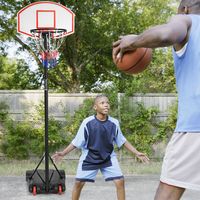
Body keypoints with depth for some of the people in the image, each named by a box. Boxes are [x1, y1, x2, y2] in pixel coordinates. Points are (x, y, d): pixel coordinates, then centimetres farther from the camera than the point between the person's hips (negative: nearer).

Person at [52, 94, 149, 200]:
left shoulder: (114, 123, -13)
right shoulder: (87, 122, -20)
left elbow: (122, 141, 1)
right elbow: (77, 142, -10)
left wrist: (136, 153, 0)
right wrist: (63, 153, -15)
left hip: (108, 158, 1)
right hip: (89, 158, -1)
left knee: (120, 181, -8)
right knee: (79, 183, 2)